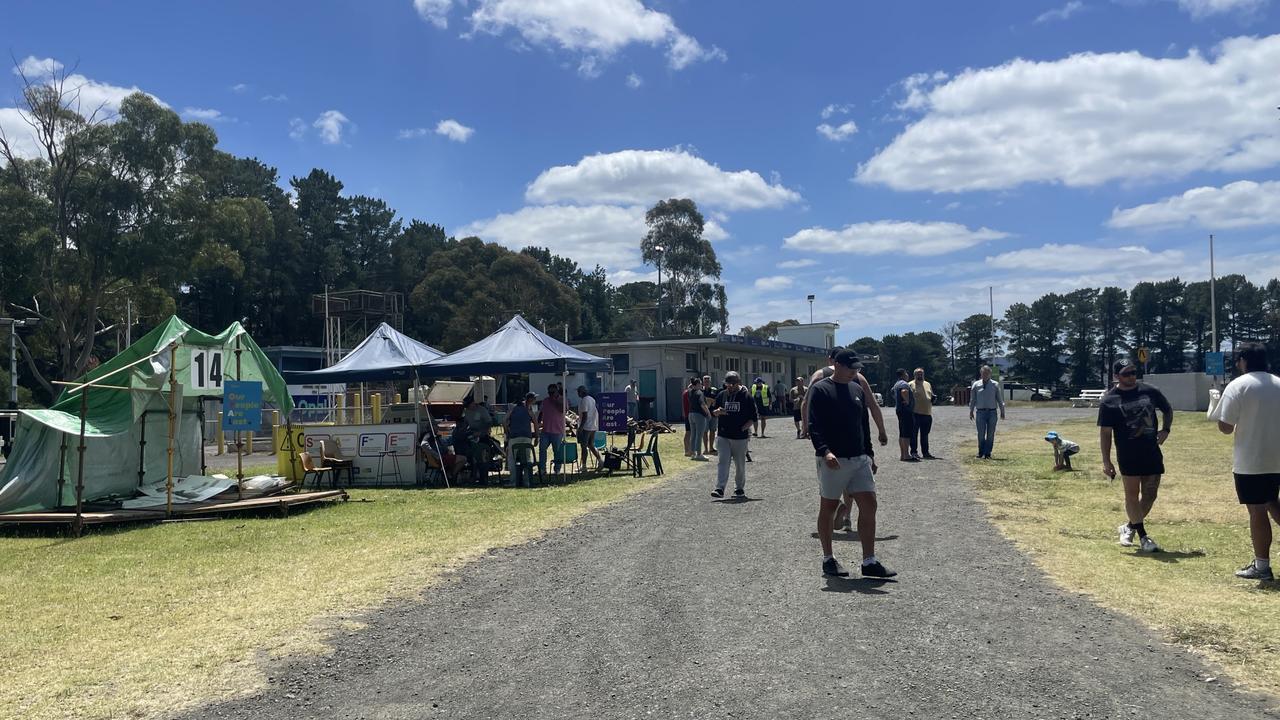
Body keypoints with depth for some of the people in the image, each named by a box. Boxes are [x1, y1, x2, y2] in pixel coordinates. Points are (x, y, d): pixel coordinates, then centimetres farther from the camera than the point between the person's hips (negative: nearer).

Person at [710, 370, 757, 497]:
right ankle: (720, 488, -11)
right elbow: (713, 412, 16)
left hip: (740, 437, -2)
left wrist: (743, 428, -14)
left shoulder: (746, 396, -3)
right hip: (723, 436, 2)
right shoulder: (722, 395, 8)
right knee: (723, 462, -7)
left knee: (740, 464, 8)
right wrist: (718, 412, -7)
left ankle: (740, 488, 22)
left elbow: (753, 418, -2)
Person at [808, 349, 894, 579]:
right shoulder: (820, 390, -6)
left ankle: (869, 562, 4)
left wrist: (870, 454, 18)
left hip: (860, 459, 6)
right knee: (828, 507, 5)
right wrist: (824, 451, -28)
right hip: (833, 460, -6)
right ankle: (828, 559, 17)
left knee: (869, 505, -1)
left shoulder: (858, 390, 14)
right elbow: (814, 426, -14)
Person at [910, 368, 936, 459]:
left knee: (925, 435, 11)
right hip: (916, 413, -6)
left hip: (927, 414, 6)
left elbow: (931, 396, 26)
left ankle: (925, 452, 17)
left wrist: (933, 399, 4)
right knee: (914, 434, -1)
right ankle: (913, 451, 6)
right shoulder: (911, 385, -3)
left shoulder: (928, 384, 17)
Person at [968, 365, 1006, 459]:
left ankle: (987, 454, 10)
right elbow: (972, 399, 9)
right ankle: (980, 453, 13)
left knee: (990, 434, 3)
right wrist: (971, 411, 5)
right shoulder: (976, 385, 6)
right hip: (980, 412, -1)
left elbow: (1000, 399, 8)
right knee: (981, 434, -2)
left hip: (992, 412, 1)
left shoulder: (995, 385, 6)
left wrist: (1002, 411, 4)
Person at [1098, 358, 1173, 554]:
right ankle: (1143, 537, 8)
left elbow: (1167, 410, 21)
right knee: (1132, 495, -2)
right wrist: (1106, 461, -8)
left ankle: (1130, 527, 27)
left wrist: (1165, 429, 3)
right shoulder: (1109, 400, -5)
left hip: (1152, 453, 4)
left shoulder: (1150, 391, 4)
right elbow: (1105, 432, -4)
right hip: (1128, 455, -4)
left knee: (1150, 495, 7)